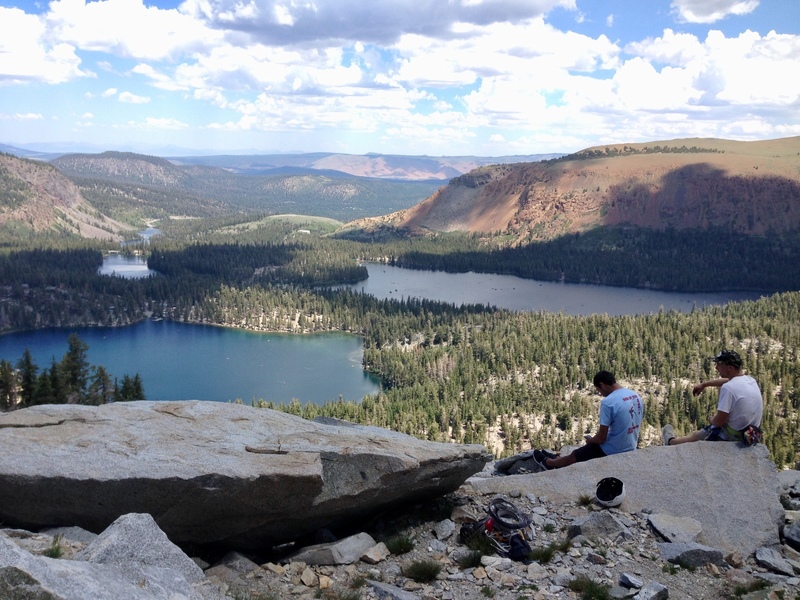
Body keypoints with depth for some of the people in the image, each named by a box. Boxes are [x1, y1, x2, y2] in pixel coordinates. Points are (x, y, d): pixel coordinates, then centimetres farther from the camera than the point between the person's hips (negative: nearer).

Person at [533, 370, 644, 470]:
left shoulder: (608, 402, -25)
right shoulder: (637, 396, 1)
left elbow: (601, 438, -20)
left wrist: (590, 440, 1)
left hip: (612, 452, -7)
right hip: (630, 449, 7)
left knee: (574, 455, 20)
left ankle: (548, 462, 44)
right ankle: (558, 458, 51)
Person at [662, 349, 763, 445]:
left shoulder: (728, 388, -26)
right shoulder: (749, 380, 0)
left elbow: (719, 421, -23)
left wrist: (711, 420, 0)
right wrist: (704, 384, 34)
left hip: (732, 436, -6)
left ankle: (671, 441, 47)